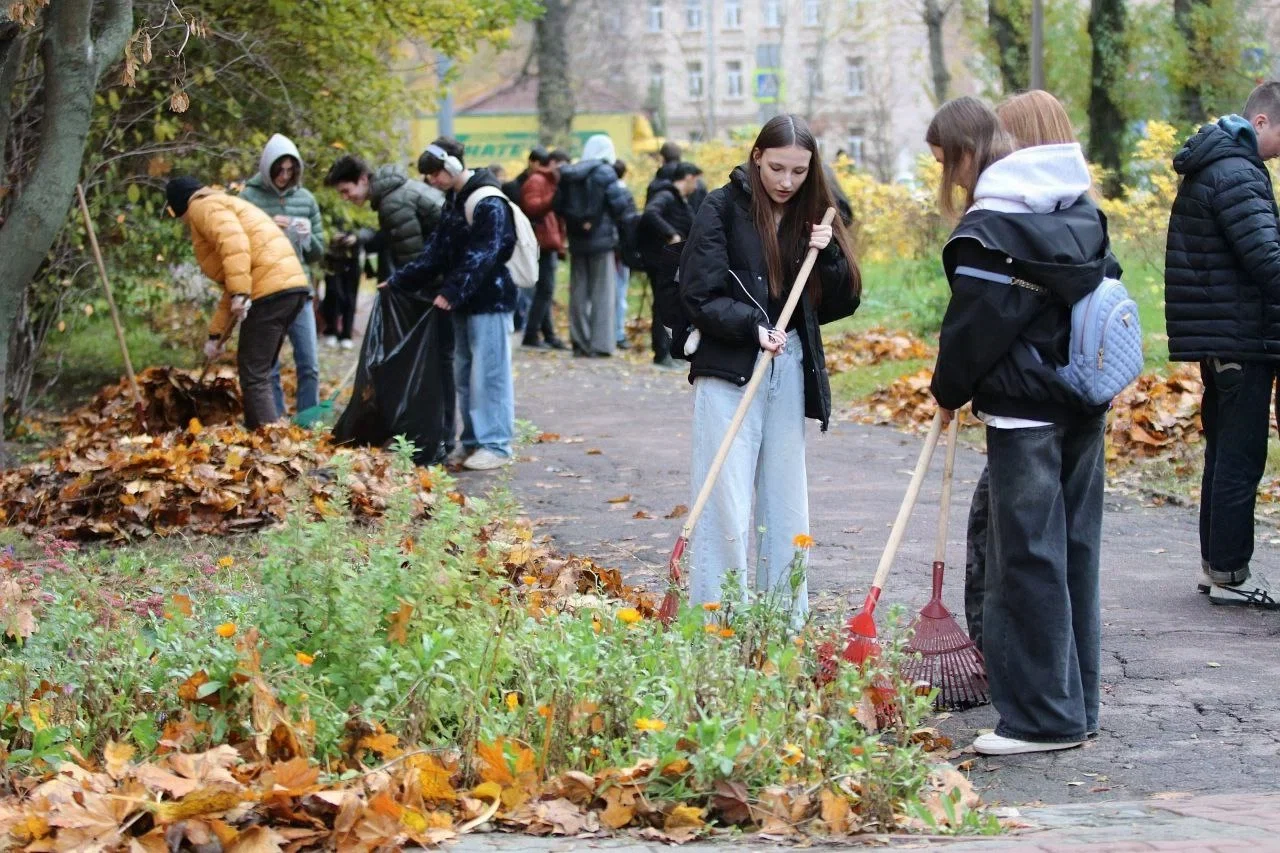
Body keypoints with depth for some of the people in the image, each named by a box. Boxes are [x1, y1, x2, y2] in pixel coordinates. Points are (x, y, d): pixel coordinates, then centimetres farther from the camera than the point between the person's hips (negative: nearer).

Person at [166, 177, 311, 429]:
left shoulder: (204, 207, 3)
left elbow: (234, 242, -19)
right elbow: (231, 287, 32)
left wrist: (239, 294, -25)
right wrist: (216, 334, 31)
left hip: (271, 290, -10)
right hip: (292, 284, 10)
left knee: (253, 374, -7)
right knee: (257, 371, 19)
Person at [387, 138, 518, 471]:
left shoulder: (489, 203, -16)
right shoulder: (454, 202, 14)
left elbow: (481, 256, -23)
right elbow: (436, 252, 16)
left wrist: (452, 292, -29)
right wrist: (399, 280, 10)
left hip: (489, 300, -10)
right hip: (465, 303, 10)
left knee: (488, 373, -7)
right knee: (464, 373, 12)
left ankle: (495, 444, -3)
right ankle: (473, 440, 19)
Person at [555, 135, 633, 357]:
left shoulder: (568, 175, 5)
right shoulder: (605, 173, -9)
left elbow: (558, 205, 4)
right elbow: (620, 205, -14)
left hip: (577, 241, 4)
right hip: (602, 238, -4)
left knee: (578, 291, 10)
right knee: (603, 292, 0)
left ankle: (580, 342, 12)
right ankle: (600, 344, -3)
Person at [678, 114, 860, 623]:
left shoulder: (811, 217, 10)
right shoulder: (724, 208, -4)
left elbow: (843, 303, 7)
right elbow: (700, 296, -10)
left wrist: (829, 253, -9)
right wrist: (752, 326, -24)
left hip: (791, 370, 5)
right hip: (729, 369, -5)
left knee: (785, 502, 8)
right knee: (728, 504, -9)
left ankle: (786, 621, 15)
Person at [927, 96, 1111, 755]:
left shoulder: (990, 224, -14)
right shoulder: (1080, 209, 11)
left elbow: (974, 322, -11)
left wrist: (949, 390, 5)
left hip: (1024, 409, -8)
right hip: (1084, 403, 8)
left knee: (1027, 559, -2)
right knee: (1074, 550, 14)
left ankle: (1043, 717, 1)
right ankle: (1076, 704, 21)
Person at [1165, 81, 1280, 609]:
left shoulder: (1213, 166, 16)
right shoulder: (1235, 174, -17)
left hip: (1216, 339, 10)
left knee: (1224, 452, 16)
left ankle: (1215, 564, 23)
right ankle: (1230, 573, 0)